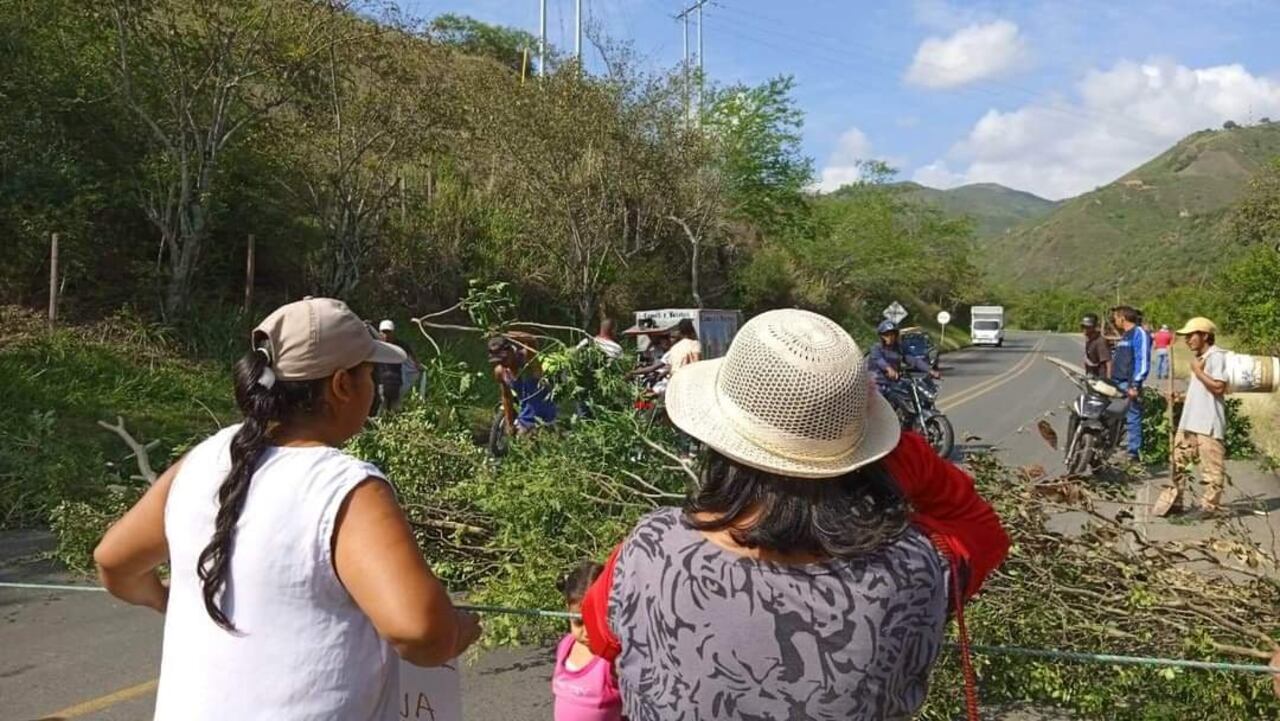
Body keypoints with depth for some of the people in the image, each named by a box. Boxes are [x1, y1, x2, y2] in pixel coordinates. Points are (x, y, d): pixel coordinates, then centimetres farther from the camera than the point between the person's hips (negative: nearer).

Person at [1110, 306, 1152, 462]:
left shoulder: (1139, 333, -8)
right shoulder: (1124, 335, 21)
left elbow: (1143, 361, -15)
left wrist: (1135, 385, -20)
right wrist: (1111, 381, 24)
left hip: (1130, 385, -9)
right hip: (1116, 384, 9)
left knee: (1132, 419, -5)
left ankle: (1134, 452, -2)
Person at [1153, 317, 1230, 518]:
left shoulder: (1217, 356, -12)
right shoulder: (1199, 358, 18)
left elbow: (1218, 387, -22)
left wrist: (1198, 371, -15)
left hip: (1209, 424, -10)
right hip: (1189, 421, 10)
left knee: (1211, 468, -1)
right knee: (1178, 461, 13)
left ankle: (1210, 506, 7)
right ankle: (1173, 501, 20)